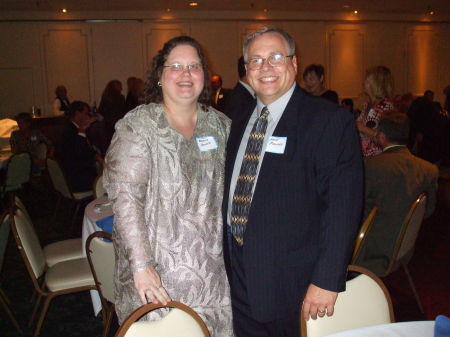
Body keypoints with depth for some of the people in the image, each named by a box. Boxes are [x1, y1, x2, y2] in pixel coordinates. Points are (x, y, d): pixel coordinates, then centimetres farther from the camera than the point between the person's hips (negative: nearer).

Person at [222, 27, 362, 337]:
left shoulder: (331, 121, -12)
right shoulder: (241, 123, 10)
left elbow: (343, 206, -18)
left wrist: (326, 280, -21)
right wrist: (228, 259, 11)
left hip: (294, 283, -6)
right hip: (239, 276, 6)